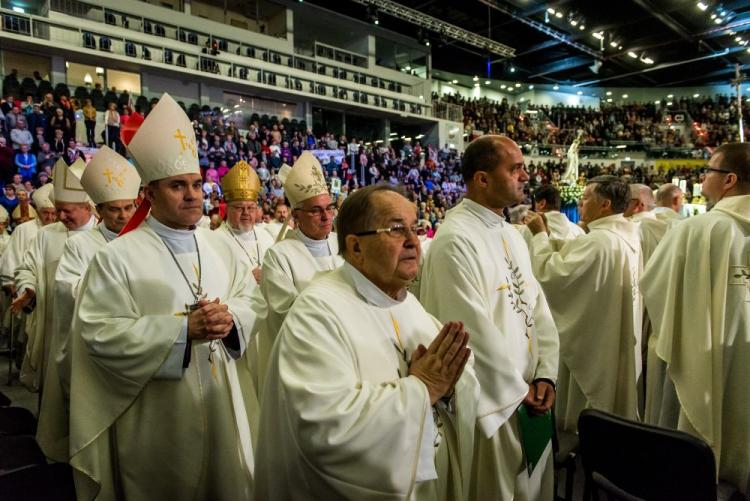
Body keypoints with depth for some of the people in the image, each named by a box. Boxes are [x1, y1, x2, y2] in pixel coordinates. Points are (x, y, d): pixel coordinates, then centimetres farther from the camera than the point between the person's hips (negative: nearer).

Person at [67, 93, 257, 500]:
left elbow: (249, 300, 7)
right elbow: (99, 333, -16)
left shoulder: (218, 248, 5)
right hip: (156, 418, -4)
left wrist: (230, 317, -17)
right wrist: (182, 329, -24)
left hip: (219, 405, 5)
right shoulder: (117, 257, -11)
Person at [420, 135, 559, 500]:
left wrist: (545, 374, -2)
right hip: (491, 402, -8)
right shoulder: (456, 239, -20)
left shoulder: (511, 235, 8)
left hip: (529, 397, 8)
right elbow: (474, 330, -22)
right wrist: (517, 390, -12)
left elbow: (536, 306, 7)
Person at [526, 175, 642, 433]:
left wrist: (540, 235, -15)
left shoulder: (598, 241, -26)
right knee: (610, 416, 23)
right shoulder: (626, 236, 7)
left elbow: (552, 274, -27)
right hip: (615, 342, 10)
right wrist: (548, 238, 6)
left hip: (593, 344, -9)